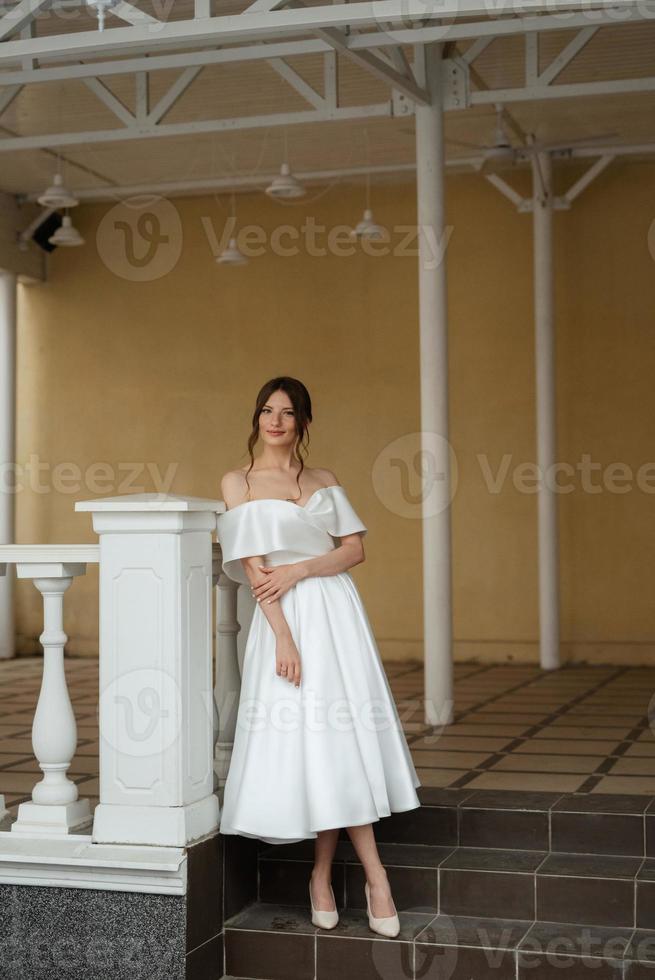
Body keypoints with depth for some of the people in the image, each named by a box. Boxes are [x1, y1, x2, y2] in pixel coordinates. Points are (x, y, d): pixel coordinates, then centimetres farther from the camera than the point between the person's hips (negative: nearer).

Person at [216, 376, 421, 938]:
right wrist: (283, 637, -13)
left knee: (342, 735, -3)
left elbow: (355, 549, 5)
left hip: (338, 611, 3)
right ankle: (375, 877, 3)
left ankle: (323, 876, 9)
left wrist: (299, 570, -12)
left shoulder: (325, 482, 14)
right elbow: (254, 568, -5)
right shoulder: (238, 483, 4)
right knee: (309, 739, -6)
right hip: (285, 618, -3)